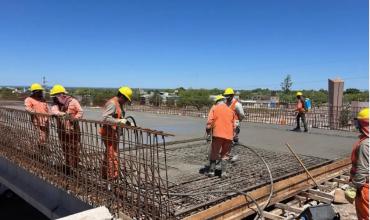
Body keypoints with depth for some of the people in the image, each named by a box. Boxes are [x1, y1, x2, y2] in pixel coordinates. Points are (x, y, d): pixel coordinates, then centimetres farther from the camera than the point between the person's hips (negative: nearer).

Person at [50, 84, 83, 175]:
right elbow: (53, 111, -17)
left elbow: (80, 111, -11)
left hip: (73, 130, -5)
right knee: (66, 150, 16)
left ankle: (74, 167, 15)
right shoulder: (56, 102, 4)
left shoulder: (72, 101, -8)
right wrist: (63, 114, -34)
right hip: (62, 131, 5)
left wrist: (75, 118, -29)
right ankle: (68, 167, 32)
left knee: (75, 150, 2)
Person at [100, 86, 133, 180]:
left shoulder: (118, 104, 16)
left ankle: (106, 174, 28)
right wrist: (120, 121, -27)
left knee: (109, 154, 17)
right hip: (109, 133, -11)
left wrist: (124, 121, 6)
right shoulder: (112, 103, -16)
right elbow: (105, 118, -26)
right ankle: (112, 176, -1)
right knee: (112, 154, -7)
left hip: (114, 133, 11)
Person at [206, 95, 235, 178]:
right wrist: (233, 135, 22)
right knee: (225, 155, 12)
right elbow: (233, 125, 14)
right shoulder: (231, 110, 15)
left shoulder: (214, 108, 5)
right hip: (228, 135, 2)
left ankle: (211, 171, 9)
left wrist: (208, 131, 1)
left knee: (214, 154, 9)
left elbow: (209, 121, -6)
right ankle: (223, 172, 9)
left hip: (217, 134, -2)